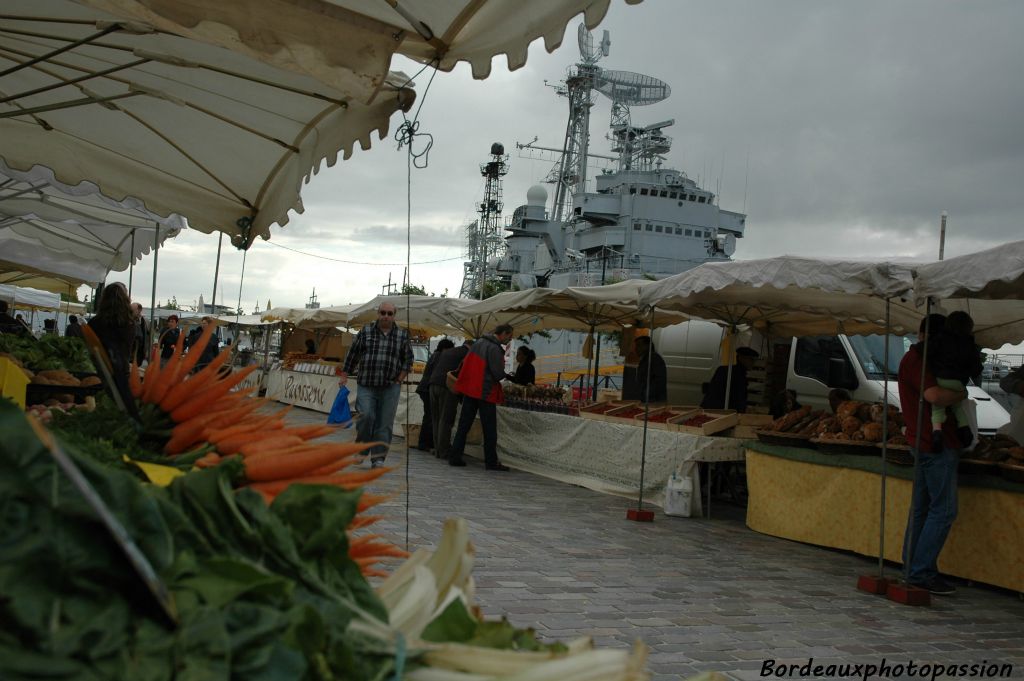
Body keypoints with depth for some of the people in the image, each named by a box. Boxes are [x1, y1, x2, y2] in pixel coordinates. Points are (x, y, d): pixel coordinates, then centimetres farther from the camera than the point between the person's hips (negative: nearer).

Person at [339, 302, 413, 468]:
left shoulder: (402, 335, 6)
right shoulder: (365, 332, 5)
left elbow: (408, 359, 11)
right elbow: (353, 355, 9)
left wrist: (400, 379, 1)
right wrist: (344, 375, 7)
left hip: (390, 387, 1)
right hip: (366, 385, -1)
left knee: (385, 423, 0)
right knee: (366, 416, -16)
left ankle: (378, 458, 8)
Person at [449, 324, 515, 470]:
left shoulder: (478, 342, 10)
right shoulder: (494, 348, -15)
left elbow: (466, 363, 18)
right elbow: (498, 374, -17)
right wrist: (504, 373, 4)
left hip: (470, 390, 7)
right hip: (486, 392, -7)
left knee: (464, 425, 10)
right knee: (489, 429, 1)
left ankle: (455, 457, 10)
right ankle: (491, 462, 5)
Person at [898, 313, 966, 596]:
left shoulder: (913, 359, 18)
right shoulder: (916, 361, -14)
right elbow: (935, 395, -28)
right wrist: (962, 394, -11)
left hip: (925, 442, 11)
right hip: (938, 444, -11)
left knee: (922, 508, 13)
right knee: (943, 510, -8)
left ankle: (913, 568, 18)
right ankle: (922, 572, -7)